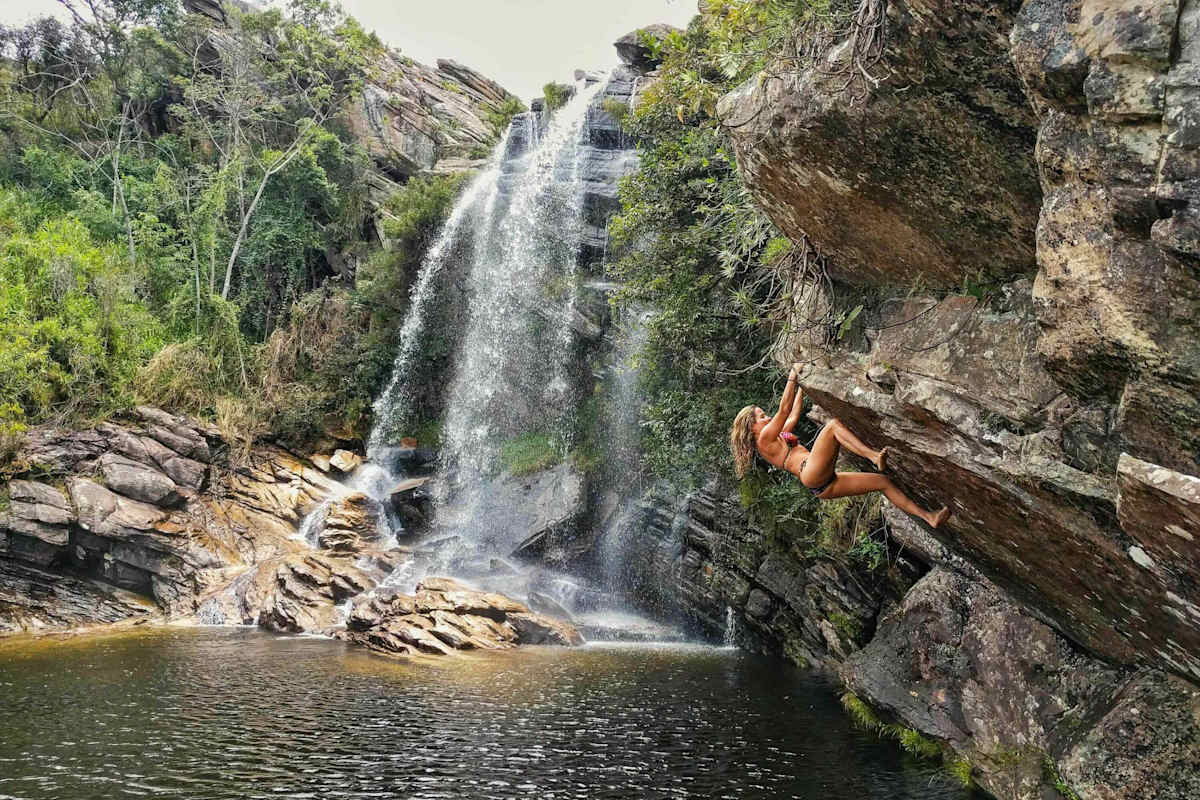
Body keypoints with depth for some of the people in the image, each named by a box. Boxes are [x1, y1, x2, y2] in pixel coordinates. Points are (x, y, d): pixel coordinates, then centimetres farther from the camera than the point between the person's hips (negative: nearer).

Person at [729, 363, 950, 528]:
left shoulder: (777, 439, 32)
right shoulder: (764, 440, 4)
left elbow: (794, 414, 39)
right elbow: (784, 409, -1)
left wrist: (801, 385, 39)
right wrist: (793, 375, 5)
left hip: (824, 485, 10)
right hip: (812, 474, -10)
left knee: (883, 481, 3)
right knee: (834, 424, -20)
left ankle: (928, 517, -1)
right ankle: (874, 456, -36)